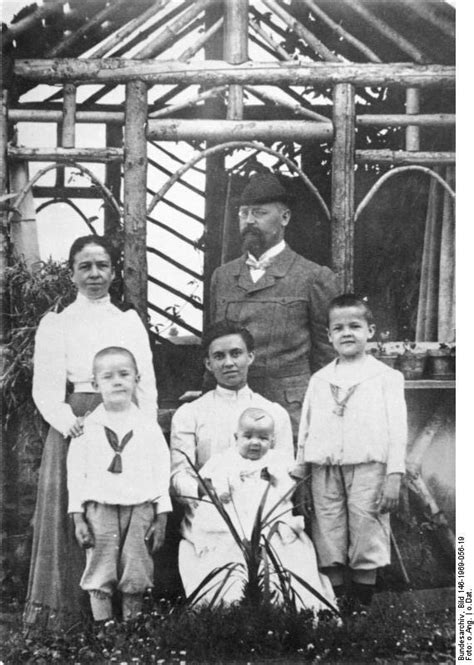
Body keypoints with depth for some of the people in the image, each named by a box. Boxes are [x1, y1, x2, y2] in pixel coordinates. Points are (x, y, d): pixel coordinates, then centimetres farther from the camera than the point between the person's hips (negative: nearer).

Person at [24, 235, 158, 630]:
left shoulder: (130, 321, 13)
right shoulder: (56, 323, 5)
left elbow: (147, 385, 9)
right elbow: (45, 388, -2)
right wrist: (68, 420, -20)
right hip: (76, 429, -2)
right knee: (74, 517, -2)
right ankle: (67, 608, 10)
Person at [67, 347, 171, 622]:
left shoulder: (149, 427, 3)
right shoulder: (86, 427, 3)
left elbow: (162, 472, 4)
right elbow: (76, 474, 4)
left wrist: (161, 517, 0)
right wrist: (78, 517, -1)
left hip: (141, 509, 0)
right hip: (99, 509, 0)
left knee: (136, 580, 5)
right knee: (99, 578, 3)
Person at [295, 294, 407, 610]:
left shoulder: (386, 377, 4)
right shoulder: (319, 380, 14)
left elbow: (397, 430, -1)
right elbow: (305, 428, 15)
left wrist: (394, 477, -8)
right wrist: (299, 472, 11)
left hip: (367, 468, -3)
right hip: (324, 471, 3)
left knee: (367, 537, 0)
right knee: (328, 537, 5)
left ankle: (362, 604, 12)